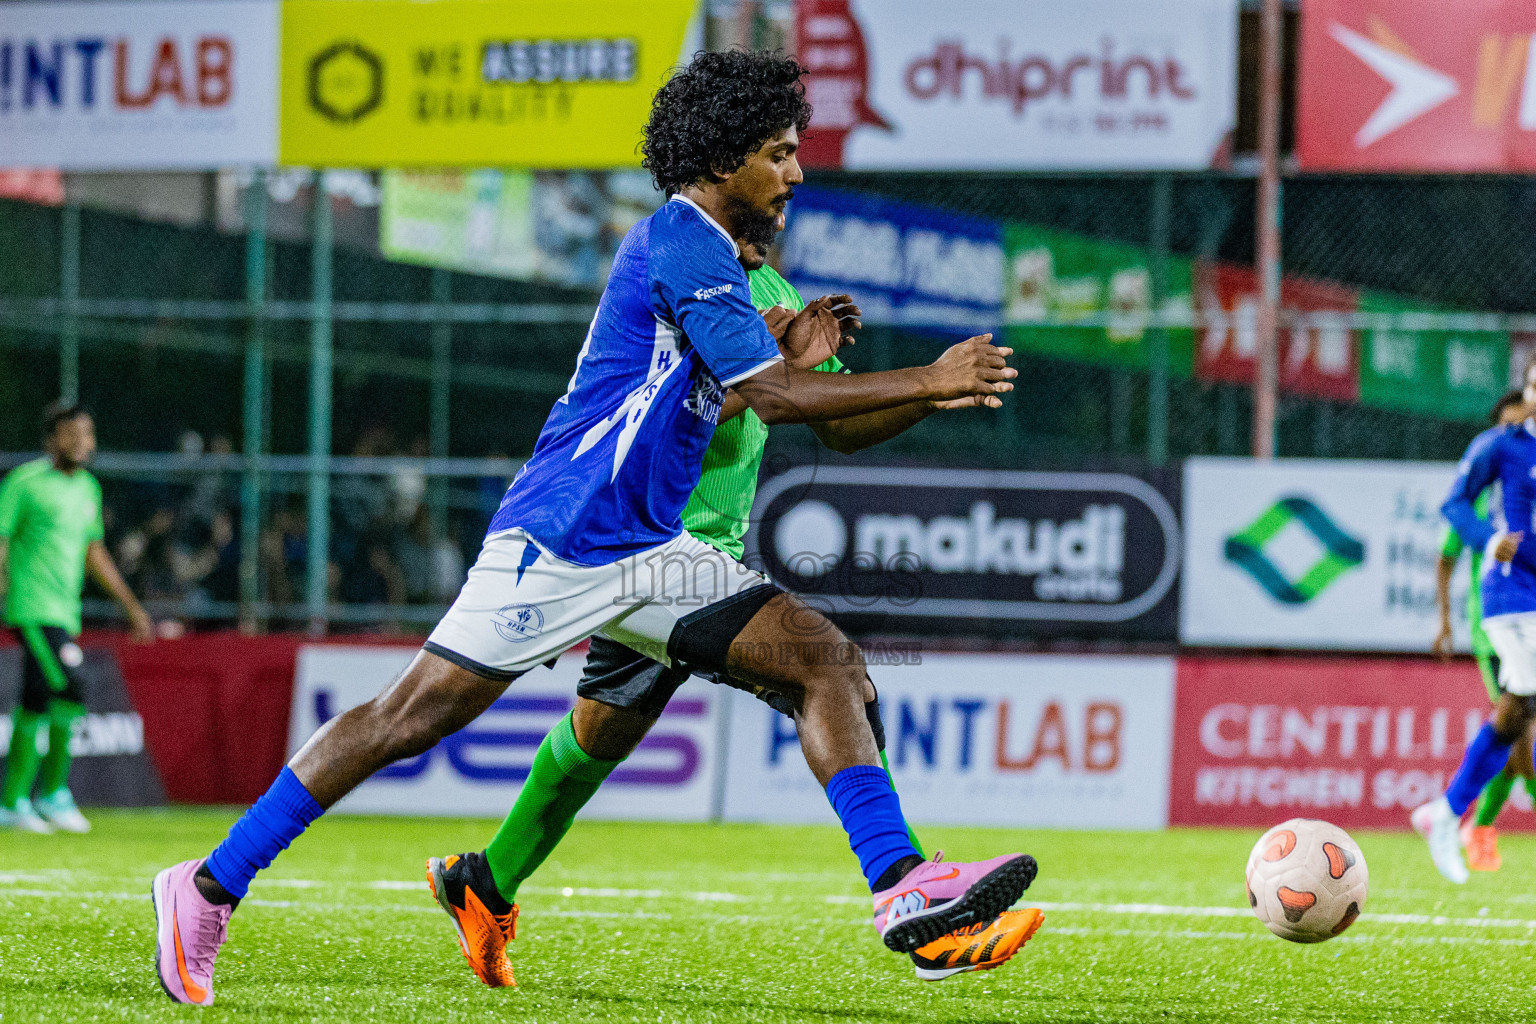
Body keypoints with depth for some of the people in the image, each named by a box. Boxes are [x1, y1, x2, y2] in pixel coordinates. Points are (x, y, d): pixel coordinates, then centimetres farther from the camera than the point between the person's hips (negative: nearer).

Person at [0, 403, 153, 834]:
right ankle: (53, 793, -7)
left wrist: (132, 607, 24)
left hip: (65, 612, 7)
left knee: (37, 705, 8)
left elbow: (94, 554, 25)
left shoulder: (88, 488, 15)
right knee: (70, 691, -16)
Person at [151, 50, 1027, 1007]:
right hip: (559, 540, -10)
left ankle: (900, 888, -10)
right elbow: (775, 397, -18)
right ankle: (211, 886, 1)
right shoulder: (681, 241, -14)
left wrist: (788, 348, 14)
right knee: (414, 713, -7)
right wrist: (927, 382, -15)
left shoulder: (700, 246, 16)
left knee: (827, 658, -3)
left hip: (648, 552, 10)